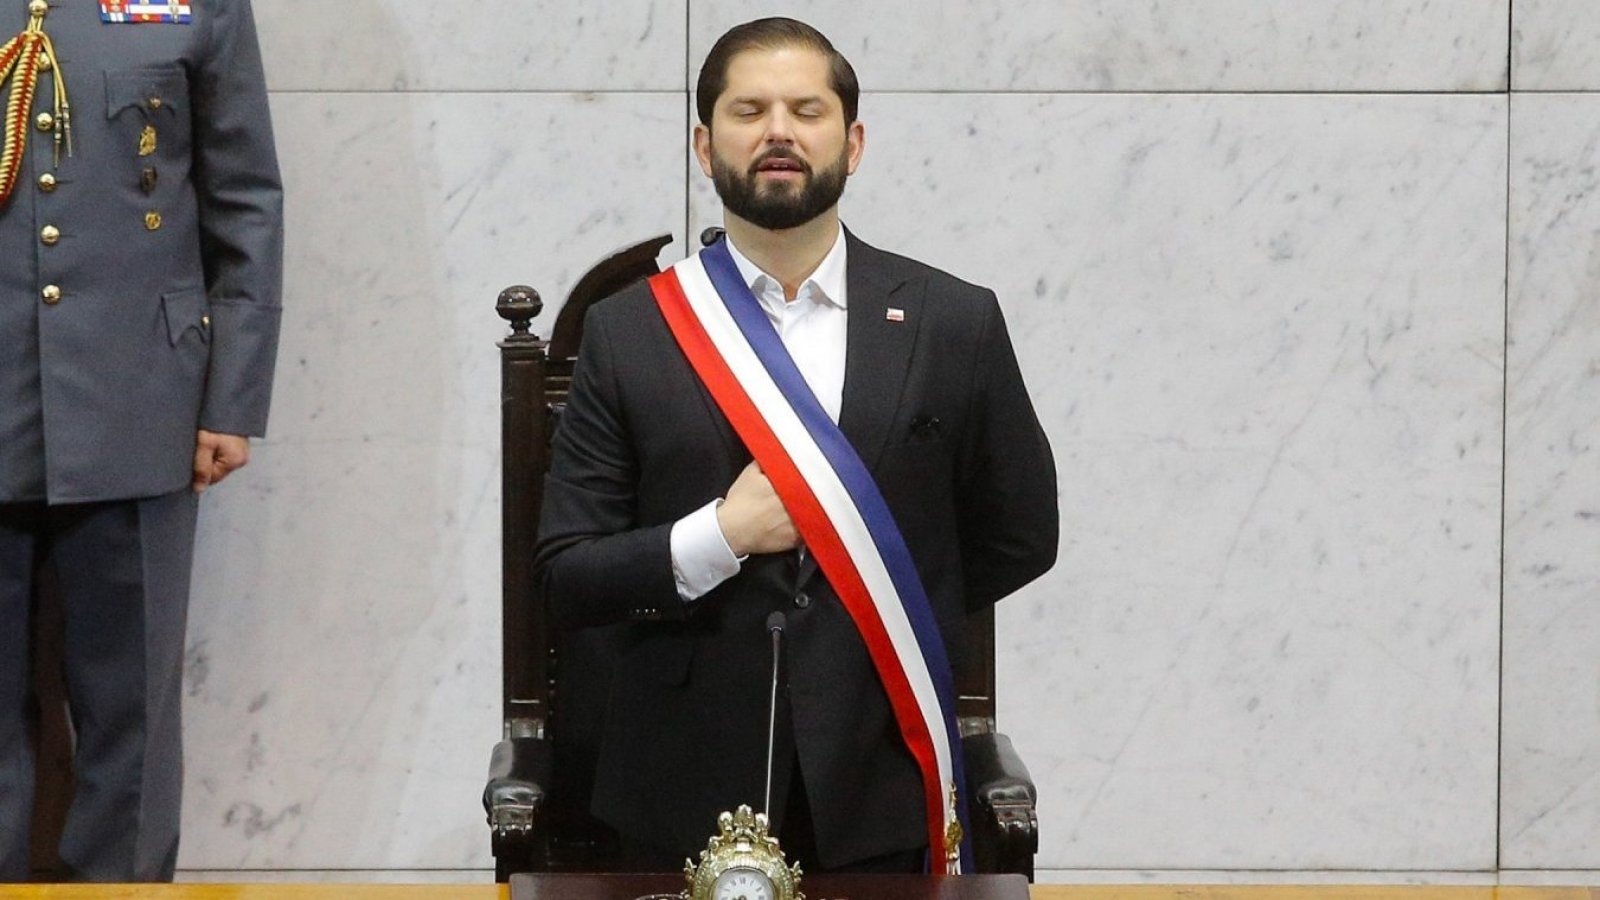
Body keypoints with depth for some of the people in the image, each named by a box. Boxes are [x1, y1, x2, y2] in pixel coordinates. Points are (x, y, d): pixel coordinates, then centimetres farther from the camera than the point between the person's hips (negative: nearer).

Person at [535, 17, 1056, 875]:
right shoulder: (627, 334, 0)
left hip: (878, 796, 1)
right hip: (687, 796, 0)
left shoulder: (954, 324, 1)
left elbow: (1019, 538, 10)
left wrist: (888, 617, 6)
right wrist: (719, 536, -14)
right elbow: (564, 577, -1)